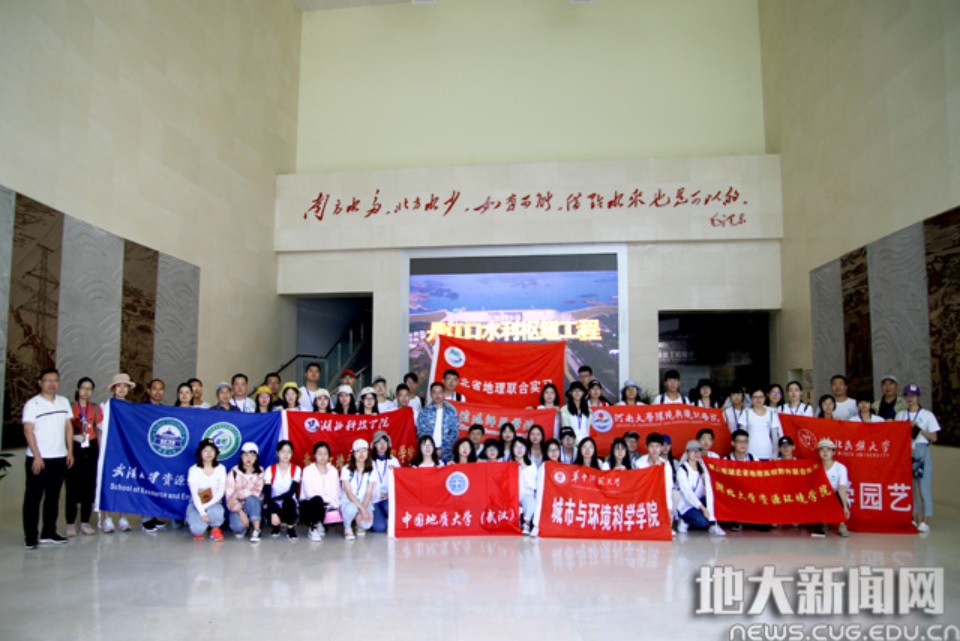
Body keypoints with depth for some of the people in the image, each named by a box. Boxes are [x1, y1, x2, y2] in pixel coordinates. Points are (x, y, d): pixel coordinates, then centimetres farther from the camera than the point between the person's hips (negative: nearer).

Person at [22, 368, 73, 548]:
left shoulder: (64, 402, 9)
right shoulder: (32, 404, -5)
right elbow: (28, 431, -9)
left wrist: (70, 451, 5)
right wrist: (37, 456, -15)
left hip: (59, 458, 5)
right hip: (38, 459, -5)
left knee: (53, 496, 11)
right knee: (33, 497, 0)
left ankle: (49, 533, 19)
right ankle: (30, 536, 7)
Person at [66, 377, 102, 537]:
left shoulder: (96, 409, 10)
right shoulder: (70, 407, 2)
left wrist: (100, 450, 6)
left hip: (91, 448, 3)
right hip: (74, 448, -3)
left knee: (89, 486, 5)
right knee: (73, 485, -3)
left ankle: (85, 522, 13)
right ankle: (70, 523, 4)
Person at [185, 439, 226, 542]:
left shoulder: (220, 468, -3)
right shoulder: (194, 470, -9)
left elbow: (221, 492, -8)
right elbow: (194, 494, -14)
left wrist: (206, 506, -20)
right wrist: (202, 513, -24)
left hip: (214, 503, 1)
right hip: (197, 505, -1)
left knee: (216, 511, -38)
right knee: (198, 529, -30)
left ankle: (215, 529, -4)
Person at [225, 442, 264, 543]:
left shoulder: (260, 472, 0)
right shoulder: (234, 472, -5)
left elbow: (257, 492, -11)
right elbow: (229, 496, -12)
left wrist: (238, 493, -23)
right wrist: (240, 512, -24)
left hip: (254, 505, 1)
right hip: (238, 507, -1)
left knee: (251, 498, -36)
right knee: (237, 527, -32)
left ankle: (256, 531, -32)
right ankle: (242, 528, 4)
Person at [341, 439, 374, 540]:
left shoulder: (371, 471, 0)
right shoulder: (346, 470, -8)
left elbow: (369, 494, -4)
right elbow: (349, 493, -14)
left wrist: (362, 511, -20)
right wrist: (362, 509, -25)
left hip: (364, 504, 2)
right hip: (348, 502, -2)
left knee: (367, 524, -28)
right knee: (351, 508, -38)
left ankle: (360, 526, 13)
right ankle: (347, 528, -4)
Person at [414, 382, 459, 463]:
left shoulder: (451, 411, 7)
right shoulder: (424, 412, 5)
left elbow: (455, 432, 3)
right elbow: (421, 433, 1)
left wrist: (442, 449, -7)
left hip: (445, 454, 1)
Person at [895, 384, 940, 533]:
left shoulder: (927, 415, 2)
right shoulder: (900, 415, 11)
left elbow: (934, 437, -2)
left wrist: (919, 428, -12)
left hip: (922, 452, -3)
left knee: (924, 486, -7)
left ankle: (926, 521, -5)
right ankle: (915, 519, 16)